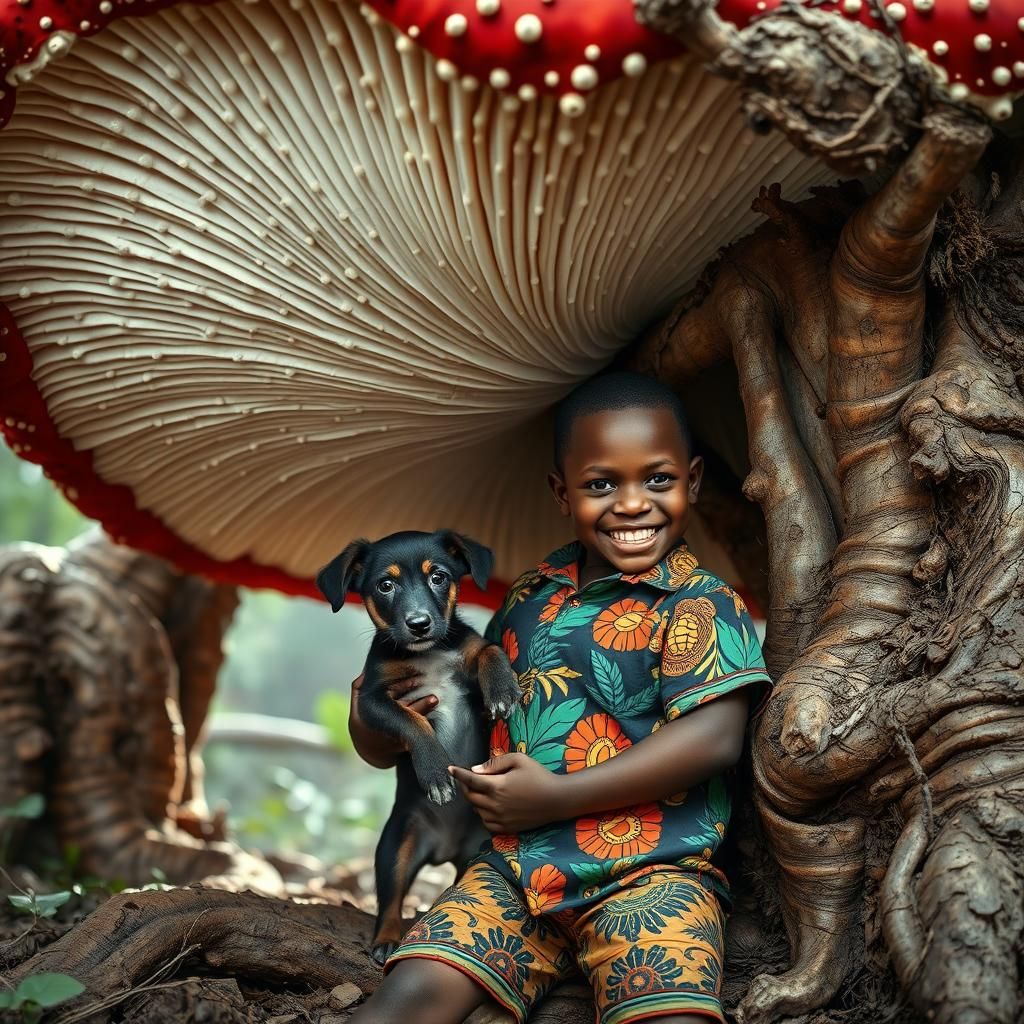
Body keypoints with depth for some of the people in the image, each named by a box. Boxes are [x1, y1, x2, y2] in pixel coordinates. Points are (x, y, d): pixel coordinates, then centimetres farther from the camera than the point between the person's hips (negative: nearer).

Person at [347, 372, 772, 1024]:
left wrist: (558, 798, -15)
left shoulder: (703, 604, -2)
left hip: (651, 872, -4)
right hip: (515, 868, 5)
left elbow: (715, 738, -15)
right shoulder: (530, 600, 15)